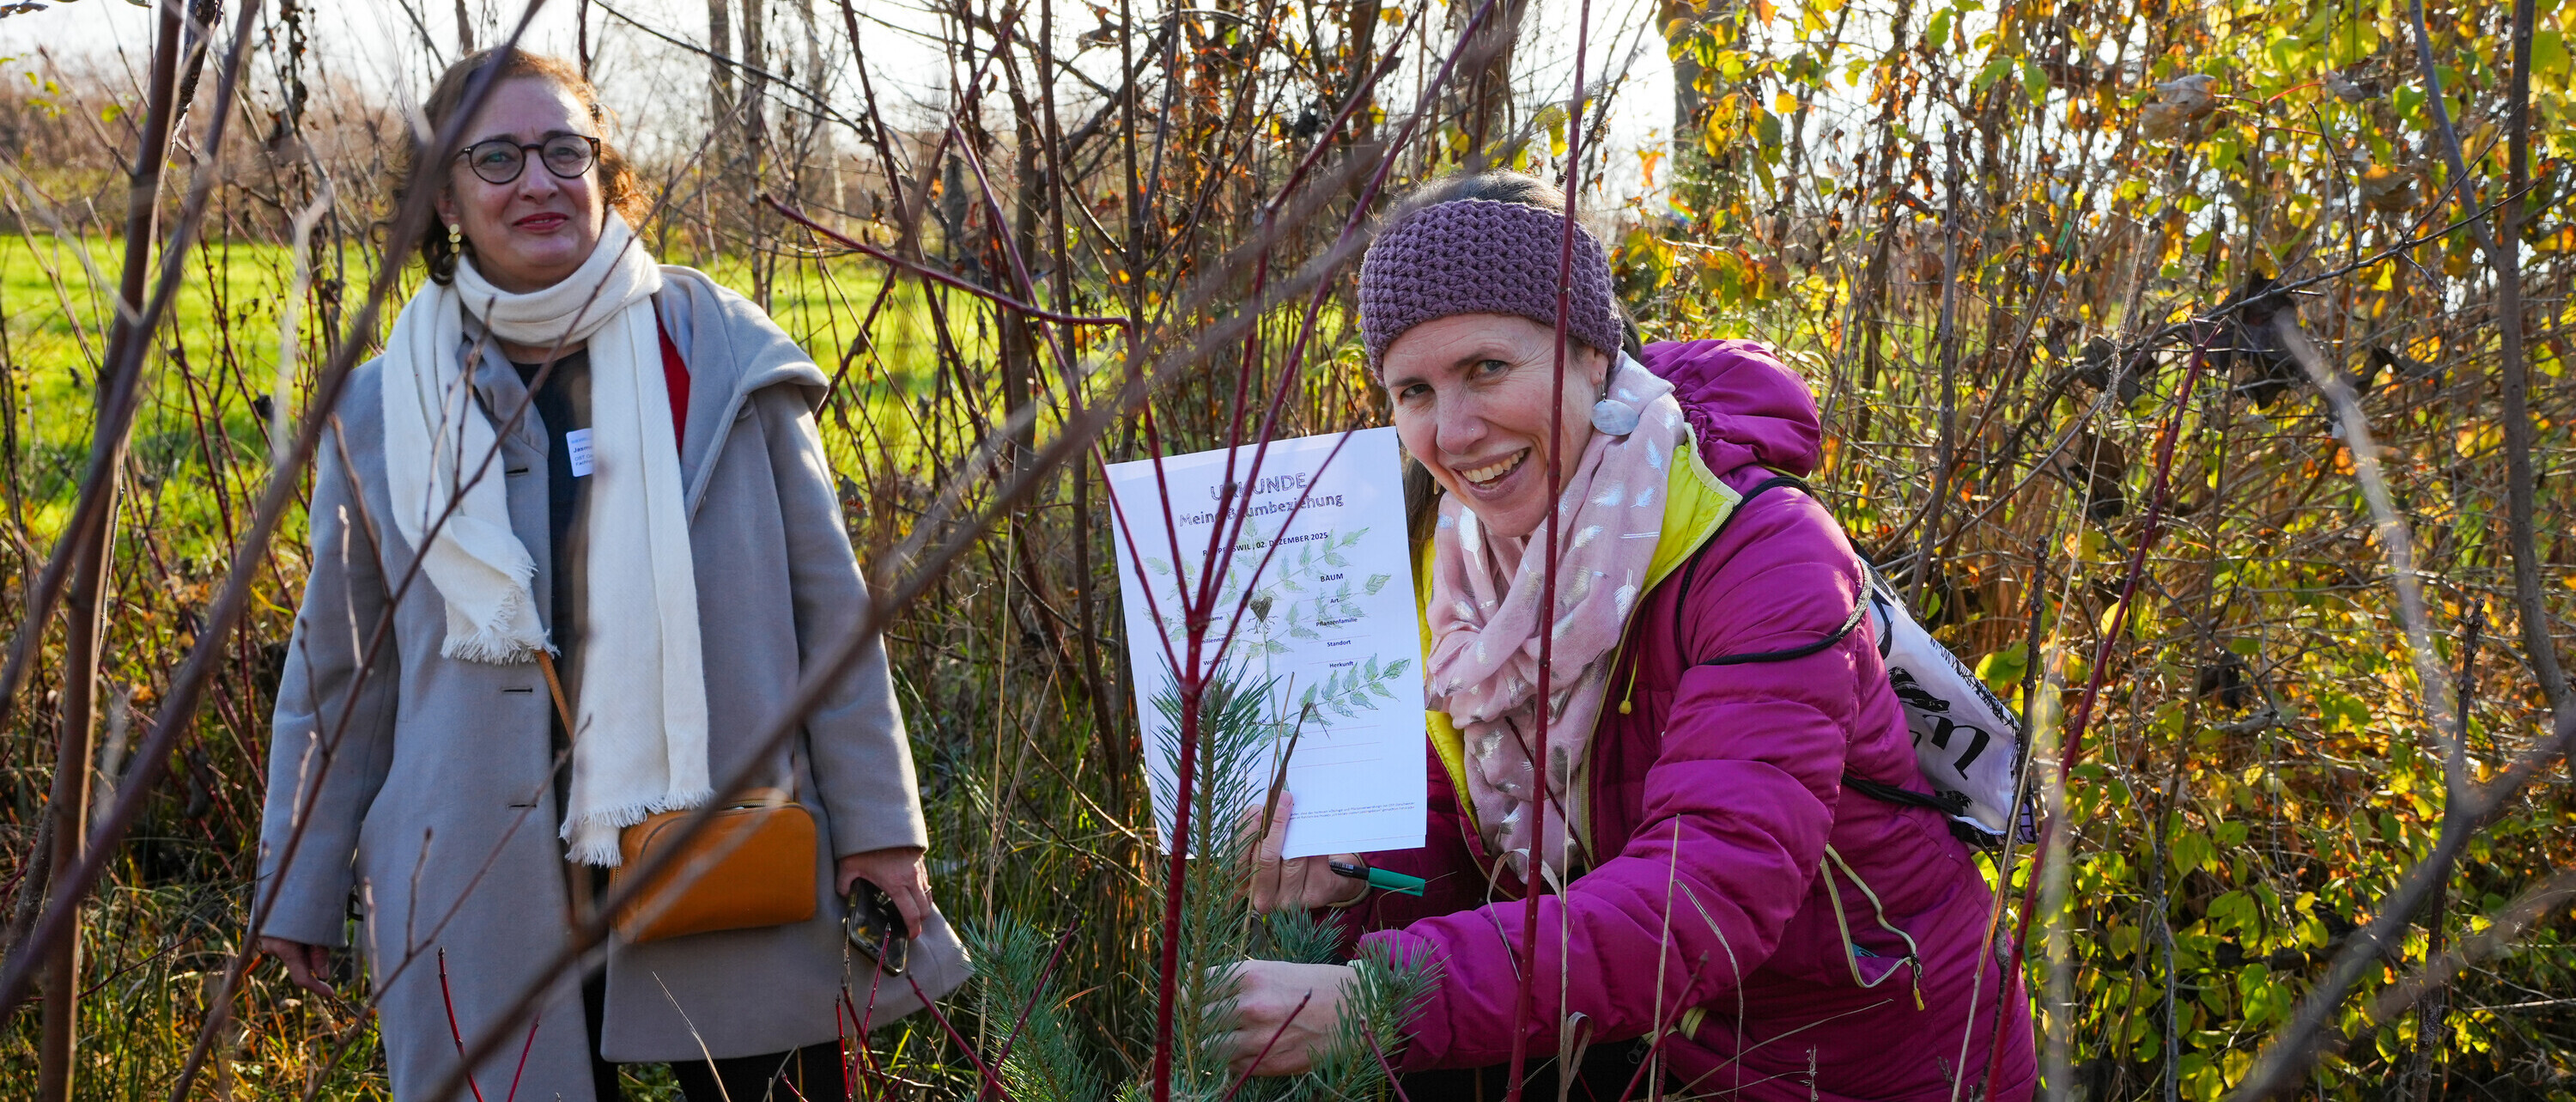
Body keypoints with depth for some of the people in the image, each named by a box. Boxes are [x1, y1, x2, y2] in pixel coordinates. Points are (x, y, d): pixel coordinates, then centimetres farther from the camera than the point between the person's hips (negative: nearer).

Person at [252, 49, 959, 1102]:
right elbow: (337, 676, 11)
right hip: (491, 916, 1)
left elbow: (827, 608, 2)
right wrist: (300, 888, 13)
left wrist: (876, 819, 0)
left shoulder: (721, 356, -1)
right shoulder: (382, 412, 3)